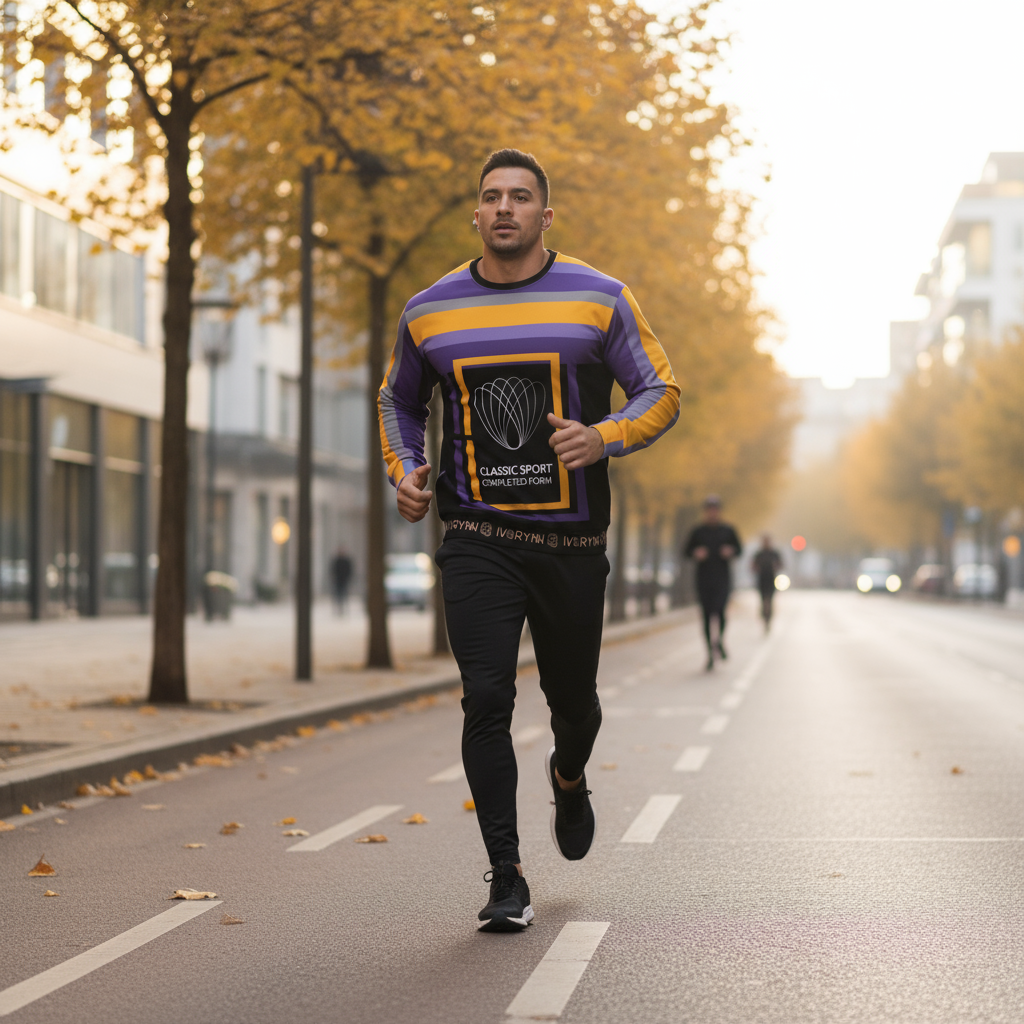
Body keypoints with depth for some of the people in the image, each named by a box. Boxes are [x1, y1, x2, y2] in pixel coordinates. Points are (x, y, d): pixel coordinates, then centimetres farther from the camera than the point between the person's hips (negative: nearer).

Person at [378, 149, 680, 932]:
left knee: (572, 698, 13)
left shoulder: (599, 300, -1)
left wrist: (604, 436, -18)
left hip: (571, 537, 0)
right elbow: (400, 401, 21)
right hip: (477, 538, 0)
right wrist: (403, 470, 3)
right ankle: (506, 879, -5)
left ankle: (570, 780, 50)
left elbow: (662, 393, 1)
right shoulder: (429, 313, 4)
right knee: (487, 699, -12)